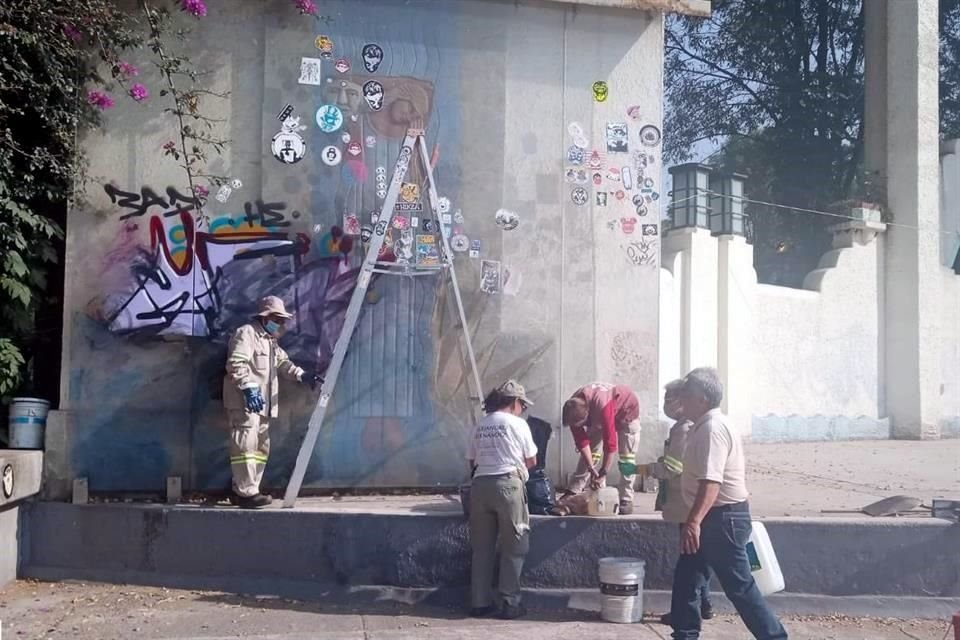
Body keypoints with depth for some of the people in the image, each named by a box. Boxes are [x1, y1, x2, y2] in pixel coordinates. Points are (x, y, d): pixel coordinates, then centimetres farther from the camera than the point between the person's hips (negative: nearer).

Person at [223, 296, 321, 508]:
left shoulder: (270, 341, 25)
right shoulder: (246, 334, -8)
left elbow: (283, 363, 23)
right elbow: (236, 364, -19)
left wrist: (302, 375, 7)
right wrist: (248, 387, -28)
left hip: (263, 405, 11)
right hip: (244, 403, -11)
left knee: (261, 447, 11)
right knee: (246, 445, -14)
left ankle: (241, 491, 15)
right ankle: (247, 492, -15)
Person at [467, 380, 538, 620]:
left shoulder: (480, 425, 13)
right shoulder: (517, 423, 0)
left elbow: (472, 460, 16)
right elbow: (531, 460, 7)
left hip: (480, 485, 5)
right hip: (508, 484, -5)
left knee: (482, 547, 11)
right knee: (513, 548, 5)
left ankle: (480, 602, 14)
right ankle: (508, 603, 5)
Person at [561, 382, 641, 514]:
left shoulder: (602, 406, -45)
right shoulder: (573, 409, -26)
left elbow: (610, 443, -41)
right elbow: (581, 441, -19)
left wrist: (603, 474, -37)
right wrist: (591, 468, -26)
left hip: (627, 409, -5)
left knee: (627, 456, -13)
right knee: (590, 452, 0)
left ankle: (626, 500, -9)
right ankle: (573, 492, 3)